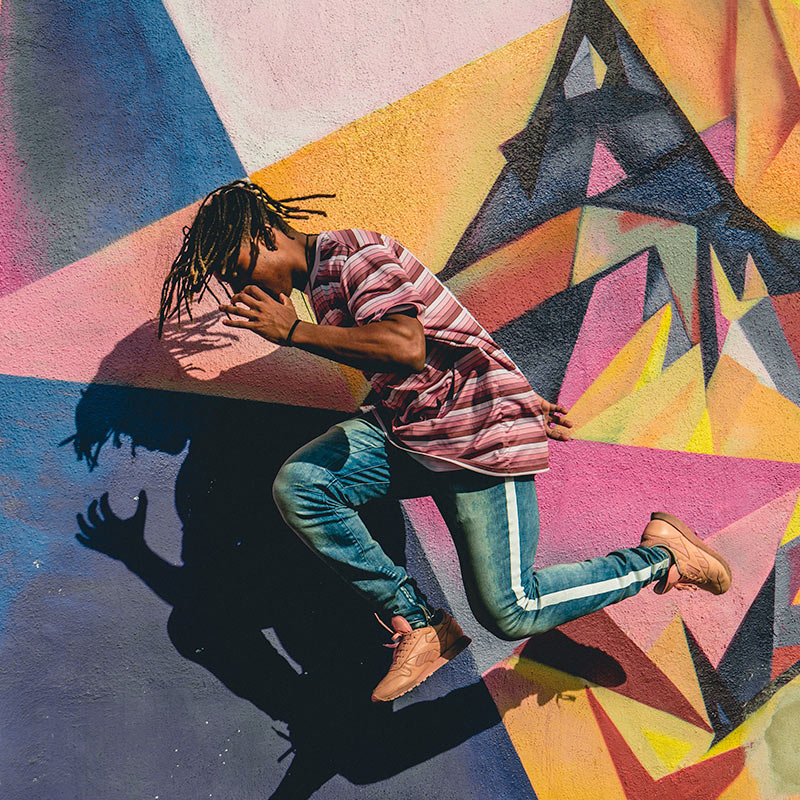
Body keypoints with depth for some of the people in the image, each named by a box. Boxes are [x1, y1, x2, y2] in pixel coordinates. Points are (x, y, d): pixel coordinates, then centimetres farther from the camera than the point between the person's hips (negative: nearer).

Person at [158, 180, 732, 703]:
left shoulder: (352, 254, -14)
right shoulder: (321, 278, 17)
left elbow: (408, 348, -32)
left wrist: (293, 330, -25)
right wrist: (517, 400, 27)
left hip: (479, 434, -9)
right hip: (406, 427, 9)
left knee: (510, 613, -9)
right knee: (296, 485, -13)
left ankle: (660, 555, 14)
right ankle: (418, 625, -2)